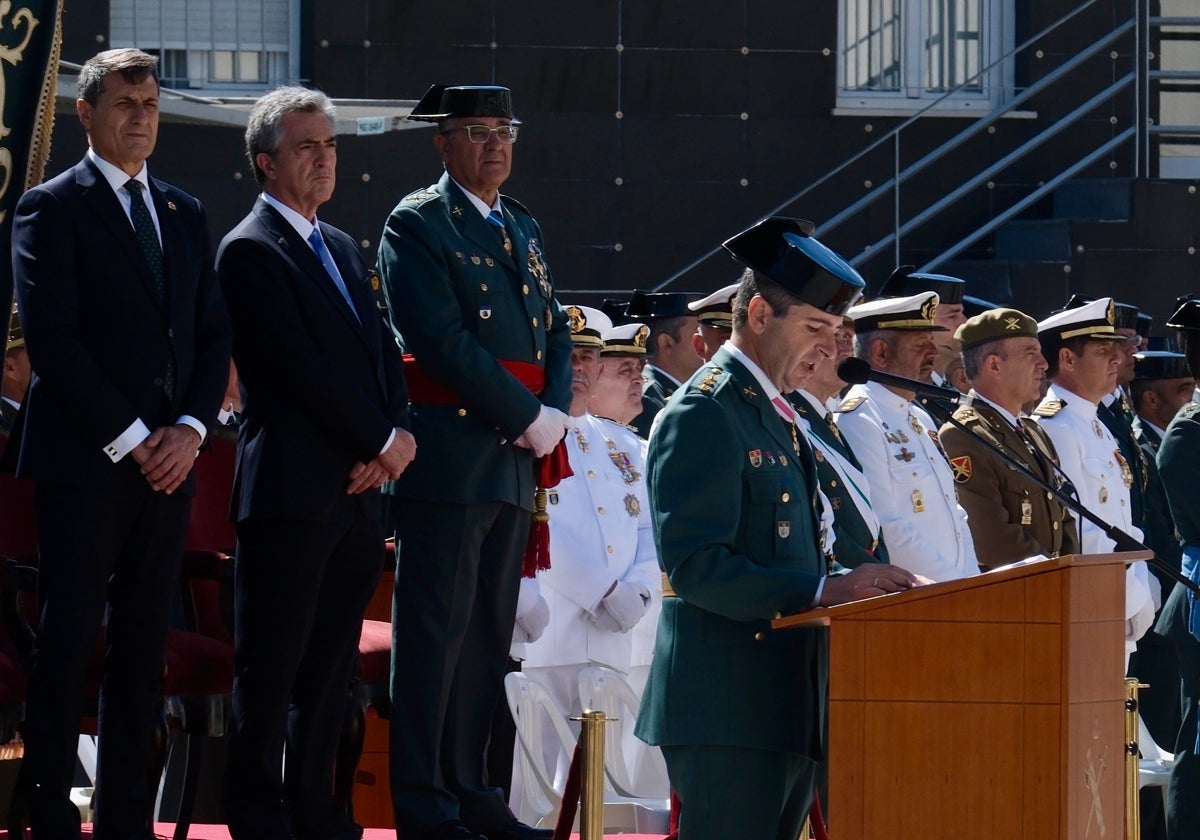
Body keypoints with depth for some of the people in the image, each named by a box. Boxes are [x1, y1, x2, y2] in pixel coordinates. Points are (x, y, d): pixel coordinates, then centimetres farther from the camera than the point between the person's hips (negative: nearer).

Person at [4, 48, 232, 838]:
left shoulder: (185, 213, 16)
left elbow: (215, 333, 14)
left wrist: (190, 429, -2)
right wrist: (129, 439, -12)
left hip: (169, 457, 5)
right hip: (84, 460, -5)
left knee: (144, 648, 5)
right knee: (68, 643, -6)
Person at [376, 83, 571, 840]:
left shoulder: (524, 229, 19)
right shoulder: (417, 225, -5)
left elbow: (556, 332, 18)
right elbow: (442, 340, -14)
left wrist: (556, 413, -2)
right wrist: (527, 416, -14)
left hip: (514, 463, 8)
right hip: (448, 456, -7)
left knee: (490, 634, 9)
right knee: (435, 632, -6)